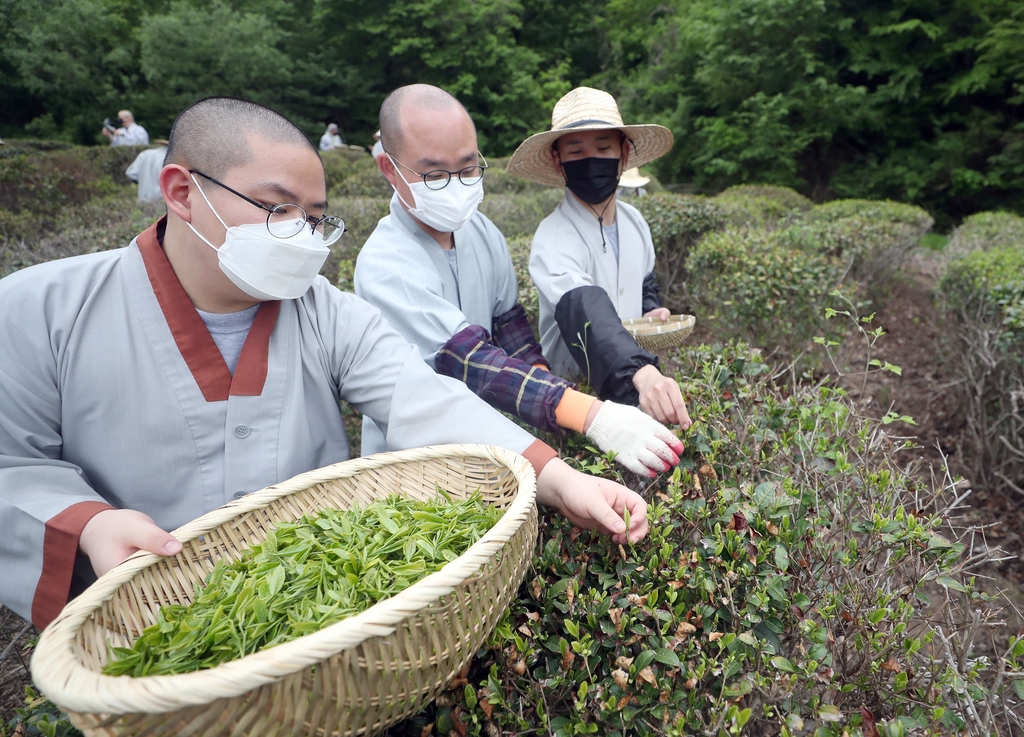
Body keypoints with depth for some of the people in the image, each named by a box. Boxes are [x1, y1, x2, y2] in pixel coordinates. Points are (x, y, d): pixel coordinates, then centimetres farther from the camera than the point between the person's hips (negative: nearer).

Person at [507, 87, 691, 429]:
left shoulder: (635, 221, 3)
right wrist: (641, 374, -52)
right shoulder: (554, 238, -19)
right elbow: (587, 315, -37)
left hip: (637, 393, 4)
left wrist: (650, 312, 2)